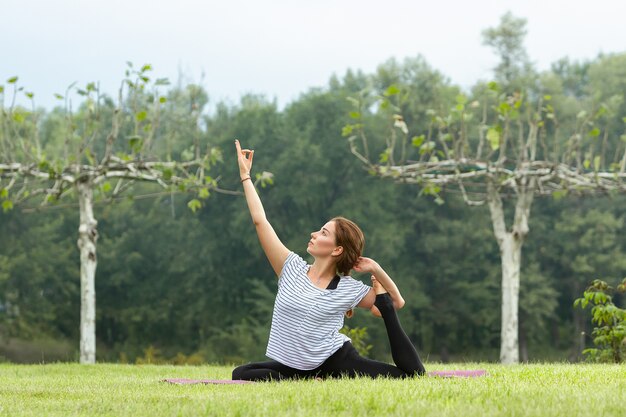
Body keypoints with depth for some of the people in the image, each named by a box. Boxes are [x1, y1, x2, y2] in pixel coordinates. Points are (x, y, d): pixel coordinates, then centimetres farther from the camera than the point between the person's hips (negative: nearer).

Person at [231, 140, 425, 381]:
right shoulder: (292, 268, 1)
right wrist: (245, 175, 2)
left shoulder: (349, 289, -3)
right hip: (294, 367, 3)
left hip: (336, 361, -3)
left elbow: (397, 303, 4)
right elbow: (260, 220, 0)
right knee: (240, 374, -16)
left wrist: (376, 270, -9)